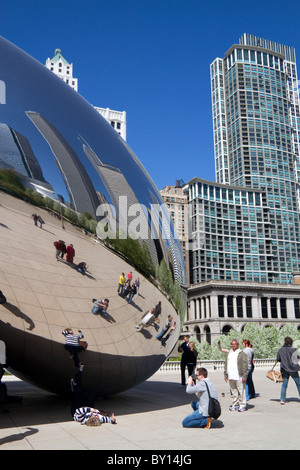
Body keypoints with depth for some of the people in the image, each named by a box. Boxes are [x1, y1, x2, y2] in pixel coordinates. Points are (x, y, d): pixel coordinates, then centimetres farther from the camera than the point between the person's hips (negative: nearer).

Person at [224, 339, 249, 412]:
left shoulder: (242, 354, -3)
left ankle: (242, 406, 5)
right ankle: (235, 404, 19)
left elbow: (245, 366, -6)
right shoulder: (229, 354, 17)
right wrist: (225, 375, 17)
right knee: (233, 392, 10)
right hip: (231, 377, 6)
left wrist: (244, 376, -11)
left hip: (239, 377, -6)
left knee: (241, 392, -3)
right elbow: (226, 365, 22)